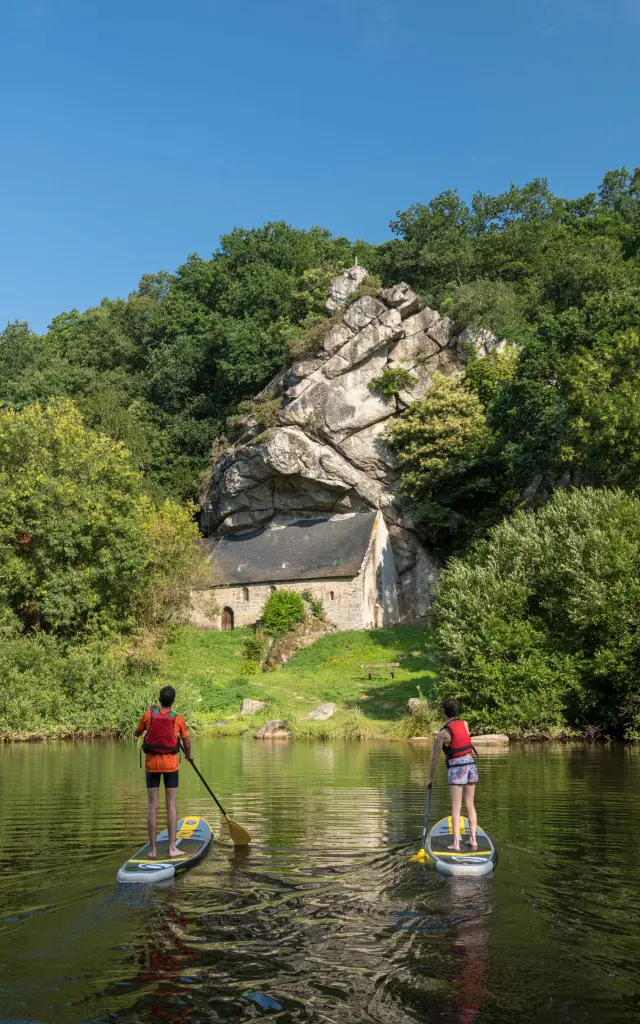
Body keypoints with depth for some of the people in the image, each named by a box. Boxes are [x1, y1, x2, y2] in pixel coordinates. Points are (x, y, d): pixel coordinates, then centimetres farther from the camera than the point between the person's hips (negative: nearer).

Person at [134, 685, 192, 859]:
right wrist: (188, 755, 27)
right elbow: (187, 742, 5)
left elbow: (137, 734, 14)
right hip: (170, 763, -1)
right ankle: (172, 847, 4)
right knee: (171, 805, 4)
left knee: (152, 806, 4)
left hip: (151, 763, 1)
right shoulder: (178, 719, -6)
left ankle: (152, 849, 7)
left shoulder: (148, 715, -4)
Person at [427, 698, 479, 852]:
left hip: (456, 768, -5)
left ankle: (456, 843, -6)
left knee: (456, 807, -3)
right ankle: (473, 840, 14)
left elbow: (435, 759, -3)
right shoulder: (465, 724, 4)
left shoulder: (443, 733, -9)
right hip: (471, 764, 5)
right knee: (470, 805, 11)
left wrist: (430, 778, 8)